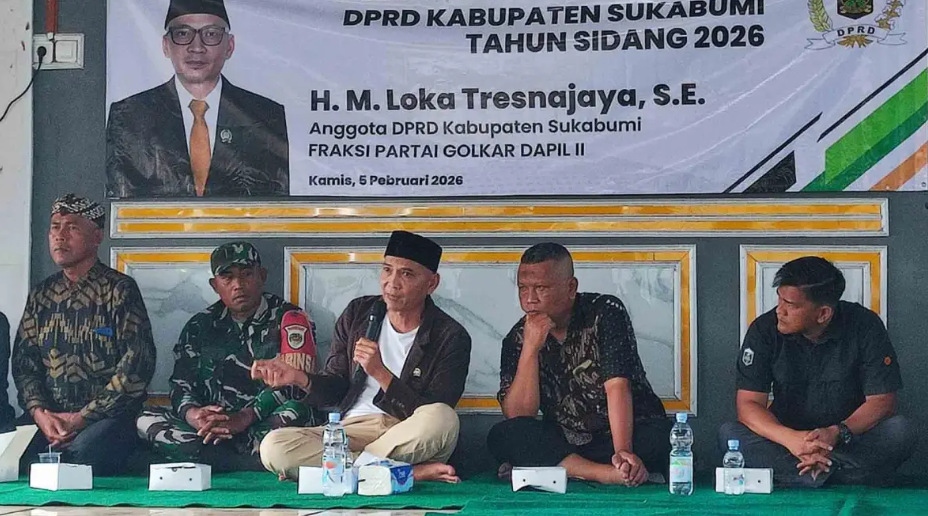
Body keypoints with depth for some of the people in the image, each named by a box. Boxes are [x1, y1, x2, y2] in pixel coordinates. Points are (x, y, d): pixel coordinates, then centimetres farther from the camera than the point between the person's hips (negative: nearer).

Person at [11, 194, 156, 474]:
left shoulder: (120, 290, 0)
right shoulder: (40, 295, 17)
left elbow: (137, 366, -8)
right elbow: (23, 363, 12)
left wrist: (82, 418, -12)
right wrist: (40, 413, -9)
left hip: (111, 416, -4)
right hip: (49, 414, 4)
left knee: (84, 450, -36)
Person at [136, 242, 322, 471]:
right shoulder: (199, 327, 16)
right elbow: (181, 382, 7)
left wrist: (244, 418, -26)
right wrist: (192, 414, -19)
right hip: (212, 426, 5)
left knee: (296, 412, -36)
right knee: (147, 421, -20)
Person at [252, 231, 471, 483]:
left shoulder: (451, 337, -4)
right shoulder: (358, 313, 10)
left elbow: (432, 417, -11)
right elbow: (335, 389, 13)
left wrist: (380, 373, -19)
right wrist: (299, 378, -8)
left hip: (408, 439, -4)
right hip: (353, 429, 4)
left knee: (443, 420, -39)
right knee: (273, 447, -25)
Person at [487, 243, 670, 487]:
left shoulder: (605, 313, -8)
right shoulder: (517, 339, 0)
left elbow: (617, 386, -20)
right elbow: (516, 415, -10)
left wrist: (623, 452, -34)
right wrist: (531, 348, -20)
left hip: (631, 434, -2)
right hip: (564, 443, 2)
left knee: (660, 436, -34)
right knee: (502, 436, -24)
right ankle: (606, 474, -37)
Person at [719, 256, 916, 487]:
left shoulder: (865, 327, -10)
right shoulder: (764, 330, -9)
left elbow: (882, 401, -11)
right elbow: (748, 404, -13)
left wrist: (837, 434, -30)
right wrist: (791, 439, -33)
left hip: (851, 441, -1)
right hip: (788, 437, 1)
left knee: (900, 431, -30)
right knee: (729, 433, -26)